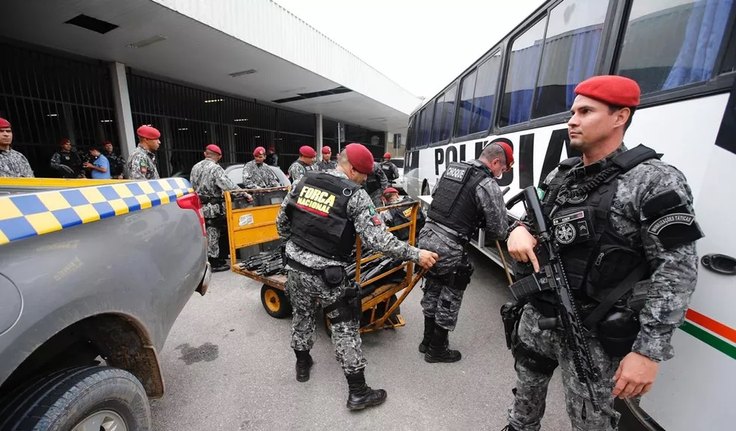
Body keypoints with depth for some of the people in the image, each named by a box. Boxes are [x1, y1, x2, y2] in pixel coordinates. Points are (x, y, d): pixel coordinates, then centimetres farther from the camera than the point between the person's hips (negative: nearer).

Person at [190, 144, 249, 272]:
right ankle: (215, 263, 10)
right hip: (212, 207, -7)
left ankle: (208, 260, 26)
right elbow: (230, 185, -22)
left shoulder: (195, 167, 10)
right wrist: (245, 194, -19)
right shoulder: (216, 169, -13)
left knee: (205, 235, 16)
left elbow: (192, 186, 12)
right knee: (213, 235, 0)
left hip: (199, 207, 7)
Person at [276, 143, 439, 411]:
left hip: (295, 266, 6)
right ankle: (358, 392, 25)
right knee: (346, 329, 11)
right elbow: (378, 239, -20)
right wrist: (416, 254, -11)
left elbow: (282, 221, 11)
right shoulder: (355, 195, -14)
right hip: (328, 275, -5)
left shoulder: (303, 182, 3)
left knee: (302, 316, 27)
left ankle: (302, 365, 50)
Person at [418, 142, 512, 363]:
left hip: (427, 237, 8)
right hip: (449, 248, -7)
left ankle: (428, 340, 41)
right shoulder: (488, 185, -9)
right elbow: (499, 231, -6)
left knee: (432, 290, 23)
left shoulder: (451, 169, 12)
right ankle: (436, 350, 31)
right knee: (449, 299, 13)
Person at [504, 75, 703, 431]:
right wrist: (520, 228, -12)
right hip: (538, 314, 6)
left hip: (593, 334, -5)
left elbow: (677, 270, -16)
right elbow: (537, 218, 14)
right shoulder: (560, 175, 5)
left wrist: (649, 350, -18)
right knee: (526, 388, 26)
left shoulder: (653, 181, -14)